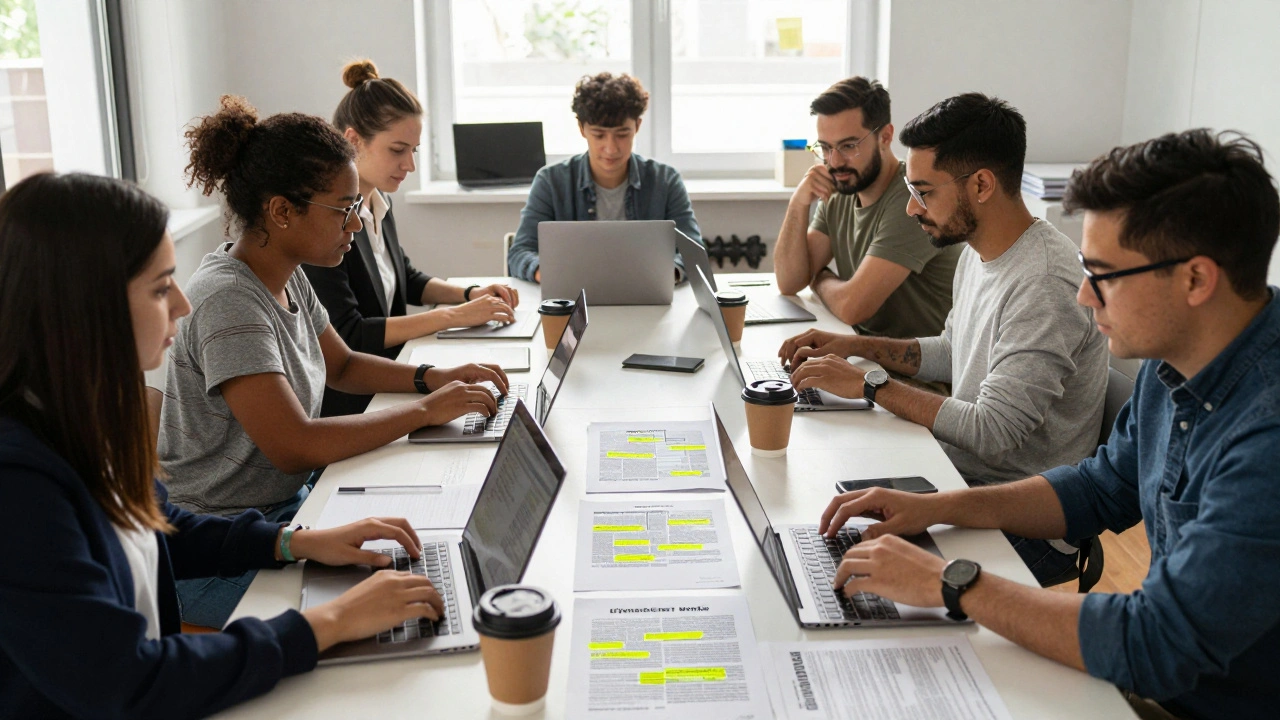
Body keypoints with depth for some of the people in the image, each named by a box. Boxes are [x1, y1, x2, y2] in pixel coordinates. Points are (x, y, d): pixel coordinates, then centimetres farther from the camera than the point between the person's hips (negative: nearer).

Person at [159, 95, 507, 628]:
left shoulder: (288, 278, 4)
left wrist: (434, 378, 1)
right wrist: (424, 410, -22)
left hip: (286, 506, 8)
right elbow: (295, 446, -29)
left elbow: (342, 365, 19)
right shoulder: (228, 302, -24)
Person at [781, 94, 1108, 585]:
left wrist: (868, 384, -22)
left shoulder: (1044, 286, -25)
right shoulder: (978, 253, 6)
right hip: (965, 479, 9)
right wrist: (857, 346, 8)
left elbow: (990, 434, -28)